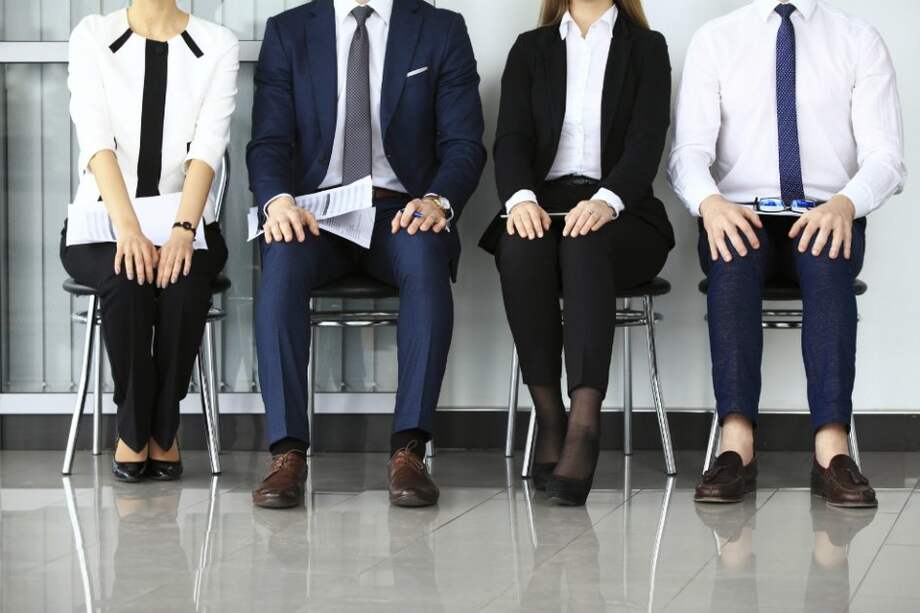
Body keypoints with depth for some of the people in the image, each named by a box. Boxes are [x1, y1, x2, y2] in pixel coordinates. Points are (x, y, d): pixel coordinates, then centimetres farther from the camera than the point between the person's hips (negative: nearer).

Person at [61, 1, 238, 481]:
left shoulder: (218, 45, 1)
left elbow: (209, 144, -12)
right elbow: (96, 136, -14)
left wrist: (183, 229, -28)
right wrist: (128, 227, -29)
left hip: (183, 222, 1)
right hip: (101, 222, 0)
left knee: (183, 279, -32)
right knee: (126, 279, -33)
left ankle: (161, 430, -15)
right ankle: (135, 430, -16)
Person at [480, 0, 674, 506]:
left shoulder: (647, 48, 11)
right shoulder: (530, 49, 17)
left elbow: (646, 141, -4)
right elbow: (511, 137, 3)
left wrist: (607, 200, -25)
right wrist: (521, 197, -20)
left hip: (619, 216, -1)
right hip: (542, 203, 1)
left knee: (585, 245, -37)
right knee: (522, 248, -35)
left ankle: (584, 427, -48)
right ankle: (549, 420, -29)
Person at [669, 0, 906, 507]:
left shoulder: (860, 41, 6)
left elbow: (885, 158, -3)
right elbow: (689, 151, -2)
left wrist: (844, 204, -26)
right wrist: (709, 202, -26)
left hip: (826, 217, 0)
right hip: (740, 215, 0)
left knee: (826, 257, -35)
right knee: (733, 256, -35)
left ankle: (831, 450, -43)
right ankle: (736, 446, -42)